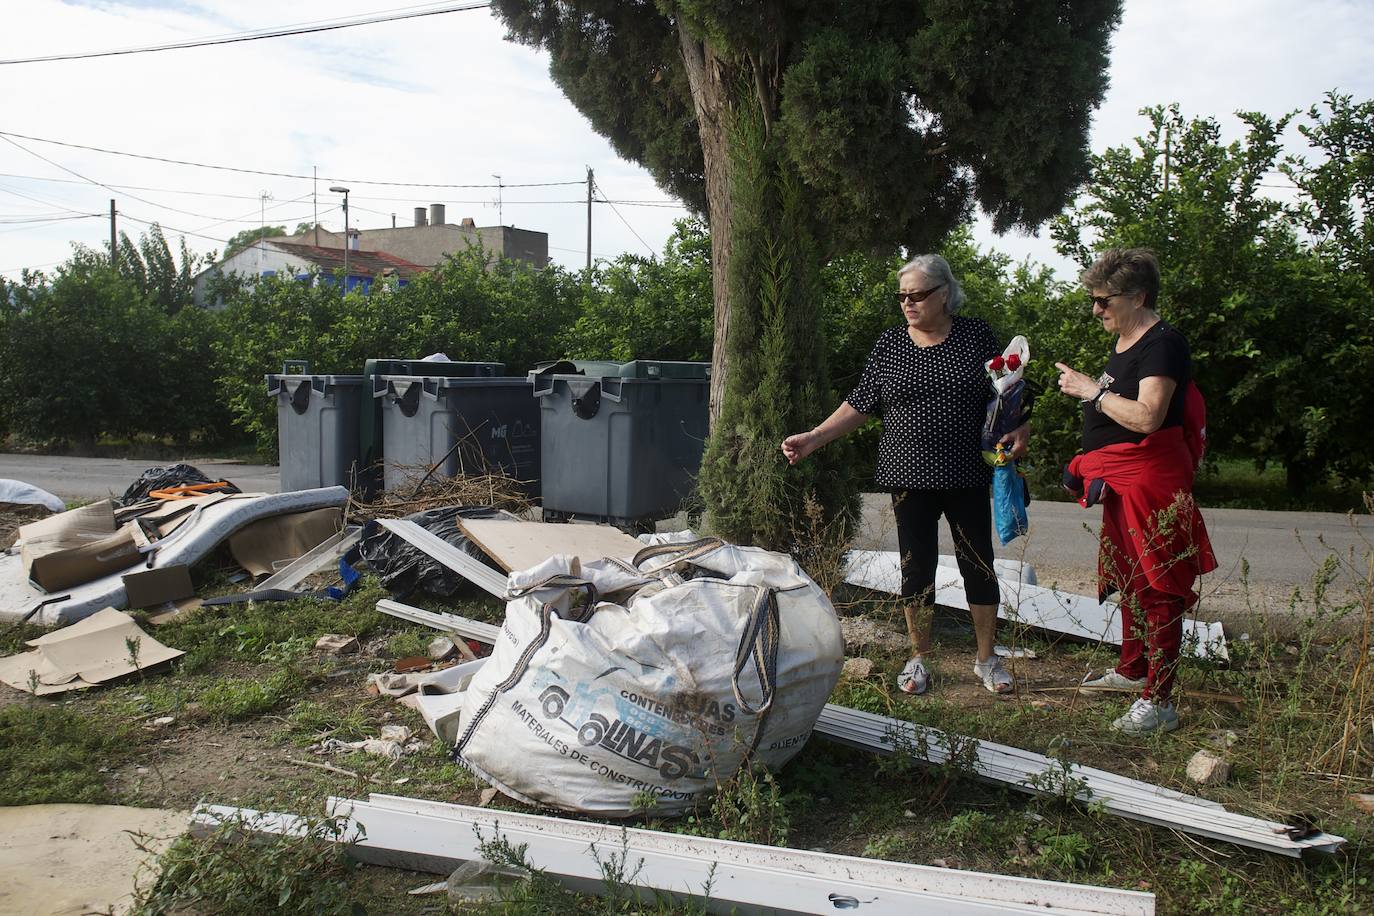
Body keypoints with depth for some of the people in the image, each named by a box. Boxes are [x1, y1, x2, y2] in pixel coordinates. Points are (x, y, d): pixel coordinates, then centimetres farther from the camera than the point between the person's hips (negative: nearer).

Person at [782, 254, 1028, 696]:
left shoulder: (976, 336, 0)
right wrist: (813, 438, -5)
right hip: (910, 477, 1)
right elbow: (859, 405, 4)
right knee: (916, 566, 7)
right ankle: (919, 659, 22)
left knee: (979, 564, 6)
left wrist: (1019, 429, -13)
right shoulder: (889, 344, 3)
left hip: (967, 476, -1)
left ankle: (987, 659, 23)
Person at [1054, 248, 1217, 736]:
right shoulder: (1124, 342, 15)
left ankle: (1158, 702, -2)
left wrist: (1093, 391, -17)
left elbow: (1147, 416, -28)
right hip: (1120, 485, 10)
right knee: (1128, 580, 20)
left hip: (1151, 482, -10)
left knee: (1156, 588, -6)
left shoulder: (1162, 343, -16)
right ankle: (1132, 669, 35)